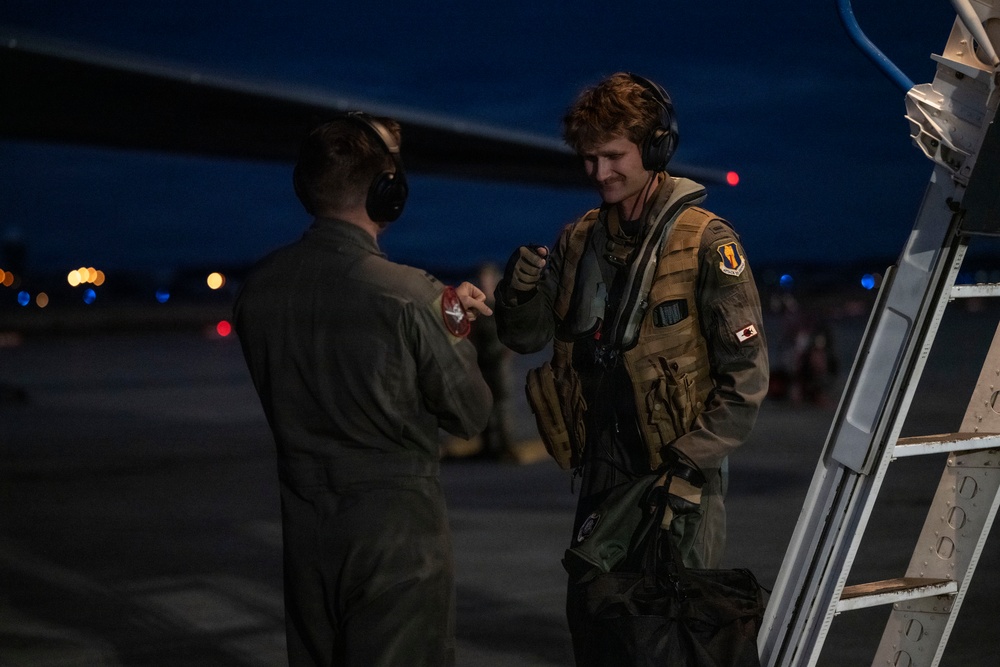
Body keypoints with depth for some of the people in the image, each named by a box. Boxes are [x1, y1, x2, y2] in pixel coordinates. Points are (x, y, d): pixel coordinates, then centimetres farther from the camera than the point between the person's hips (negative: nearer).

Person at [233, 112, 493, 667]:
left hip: (305, 528, 6)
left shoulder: (258, 286, -1)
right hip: (395, 524, -5)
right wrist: (454, 335, 8)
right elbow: (470, 415, -8)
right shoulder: (406, 294, -19)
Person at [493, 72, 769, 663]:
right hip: (601, 475, 5)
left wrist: (689, 469, -16)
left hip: (679, 481, -5)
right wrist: (521, 288, -13)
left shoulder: (706, 243, -10)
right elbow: (526, 337, 9)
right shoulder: (579, 241, 7)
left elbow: (745, 377, -12)